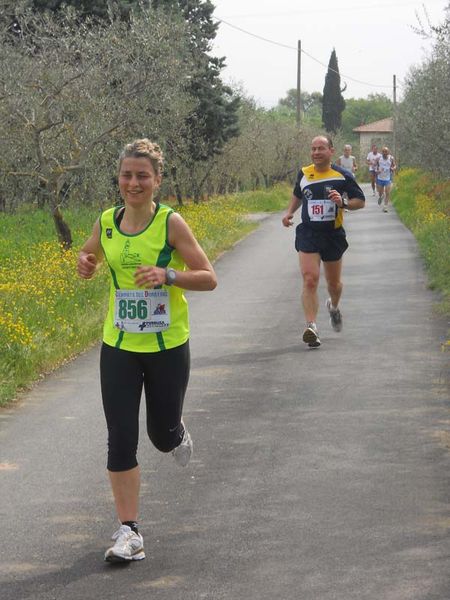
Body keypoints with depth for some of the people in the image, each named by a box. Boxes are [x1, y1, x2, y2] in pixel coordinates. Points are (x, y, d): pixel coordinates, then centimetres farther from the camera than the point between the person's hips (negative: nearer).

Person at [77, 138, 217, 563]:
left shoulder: (170, 223, -12)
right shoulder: (106, 222, -1)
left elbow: (209, 278, -12)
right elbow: (89, 261, 17)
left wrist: (167, 275, -29)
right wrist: (85, 264, -7)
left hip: (167, 346, -2)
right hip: (118, 346, 3)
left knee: (162, 435, 11)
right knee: (121, 439, -4)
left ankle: (178, 434, 50)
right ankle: (129, 531, 4)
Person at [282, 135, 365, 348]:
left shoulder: (343, 176, -5)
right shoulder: (303, 174, 4)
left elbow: (360, 201, 0)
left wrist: (343, 202, -20)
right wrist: (289, 212, 6)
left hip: (333, 235, 0)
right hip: (308, 234, 0)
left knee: (333, 283, 16)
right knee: (310, 280, -17)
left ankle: (334, 307, 50)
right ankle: (311, 327, -22)